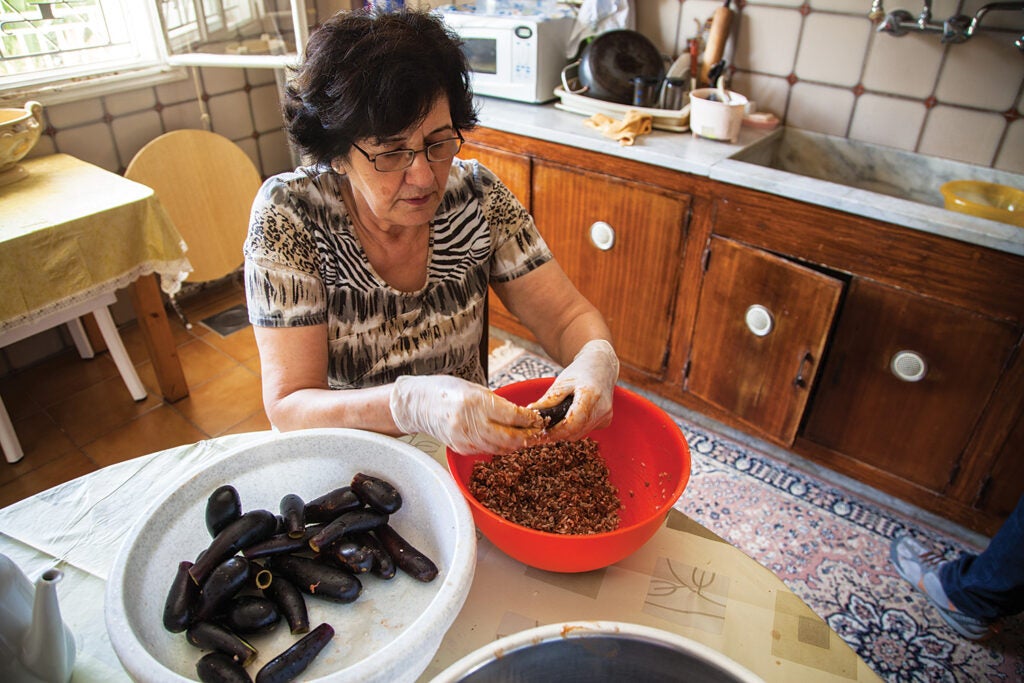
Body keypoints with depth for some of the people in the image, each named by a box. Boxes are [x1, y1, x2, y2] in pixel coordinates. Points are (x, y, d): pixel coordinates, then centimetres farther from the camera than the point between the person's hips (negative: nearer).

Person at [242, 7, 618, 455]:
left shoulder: (477, 196, -9)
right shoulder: (288, 213, -17)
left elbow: (570, 318, -6)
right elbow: (288, 408, -22)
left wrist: (596, 361, -29)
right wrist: (414, 404, -40)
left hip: (466, 452, 2)